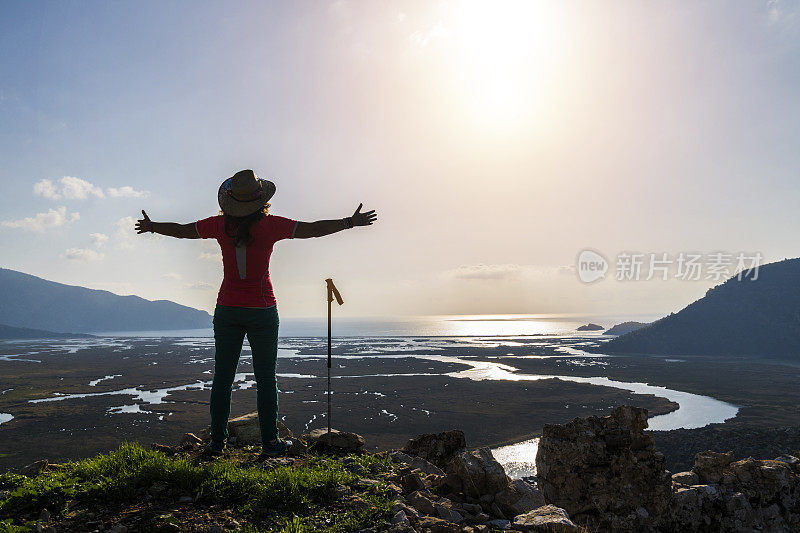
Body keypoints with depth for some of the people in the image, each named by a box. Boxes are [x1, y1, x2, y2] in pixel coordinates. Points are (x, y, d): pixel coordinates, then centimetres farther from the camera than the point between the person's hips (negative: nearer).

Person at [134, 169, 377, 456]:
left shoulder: (221, 225, -2)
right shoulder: (270, 225, -11)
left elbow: (181, 230, 10)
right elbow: (312, 229, -8)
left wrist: (151, 227, 29)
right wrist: (350, 222, 1)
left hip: (227, 309, 3)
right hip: (262, 310, -2)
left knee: (222, 377, 10)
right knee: (266, 378, 7)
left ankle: (217, 441, 16)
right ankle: (270, 441, 12)